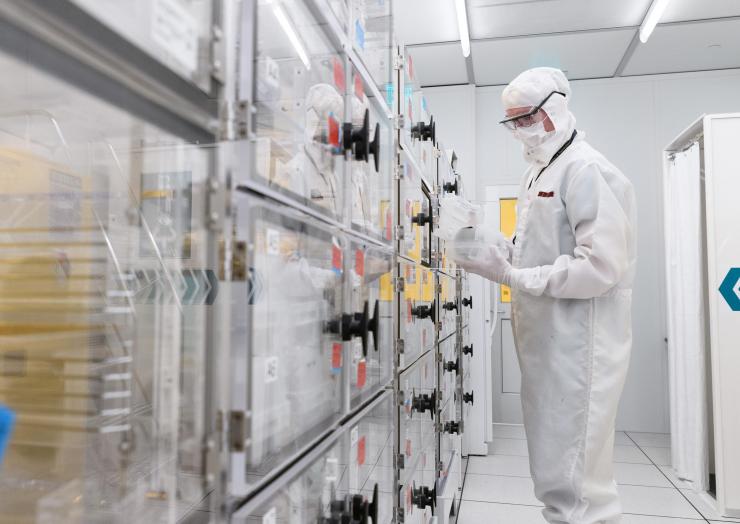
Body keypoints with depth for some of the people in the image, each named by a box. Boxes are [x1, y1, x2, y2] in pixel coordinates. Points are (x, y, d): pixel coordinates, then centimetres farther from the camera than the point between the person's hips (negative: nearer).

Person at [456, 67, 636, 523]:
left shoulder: (586, 170, -12)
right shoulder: (539, 172, 18)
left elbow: (601, 266, -20)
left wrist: (514, 277, -19)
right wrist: (493, 254, 4)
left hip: (578, 344, -9)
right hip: (546, 340, 9)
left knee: (572, 478, -3)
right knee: (552, 468, 18)